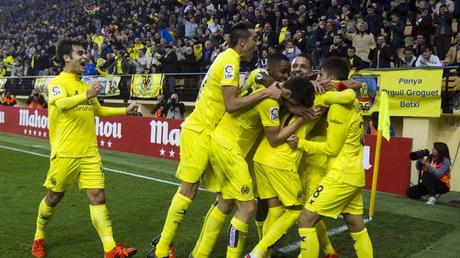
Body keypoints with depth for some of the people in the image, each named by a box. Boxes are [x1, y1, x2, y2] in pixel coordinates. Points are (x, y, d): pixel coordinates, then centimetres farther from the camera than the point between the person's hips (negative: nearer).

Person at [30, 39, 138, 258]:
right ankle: (38, 240, 35)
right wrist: (85, 96, -49)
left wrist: (125, 110, 21)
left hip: (90, 153, 5)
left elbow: (98, 110, 29)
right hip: (65, 154, -5)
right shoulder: (57, 83, -7)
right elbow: (61, 103, -31)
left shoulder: (84, 85, 14)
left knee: (98, 196, -2)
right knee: (54, 197, 10)